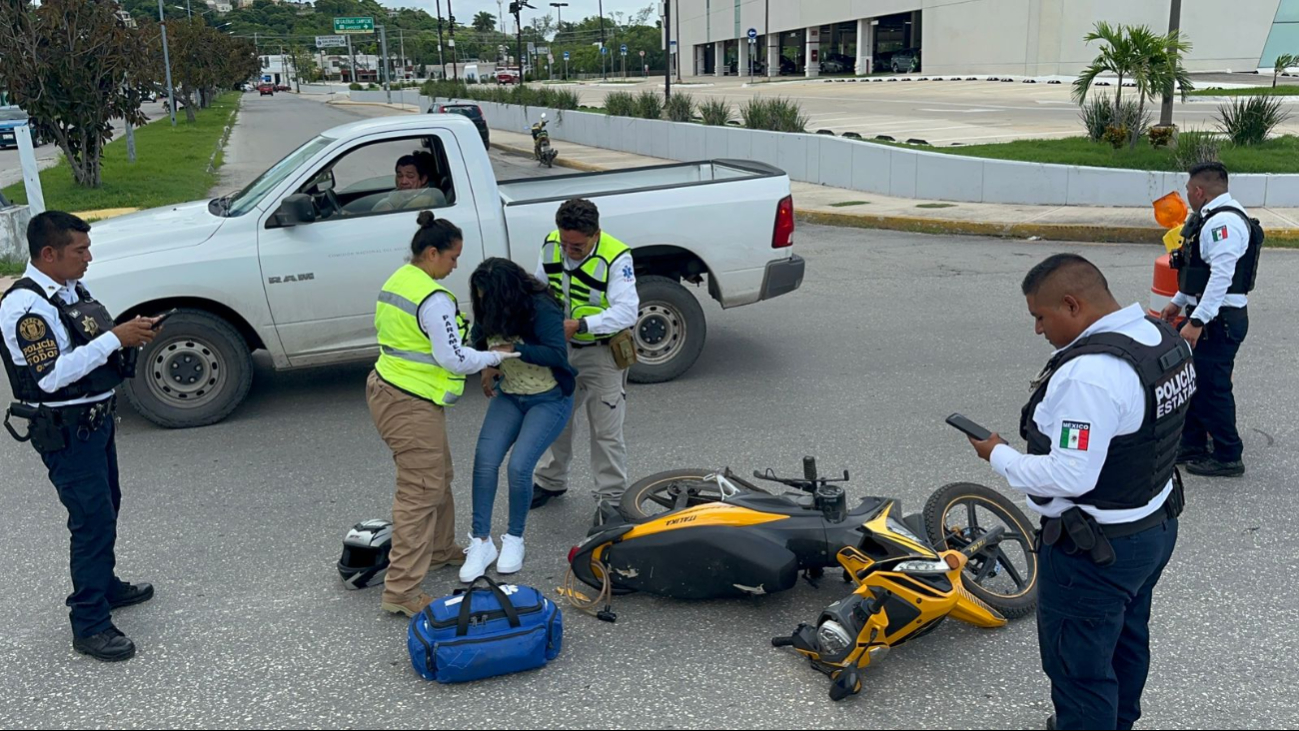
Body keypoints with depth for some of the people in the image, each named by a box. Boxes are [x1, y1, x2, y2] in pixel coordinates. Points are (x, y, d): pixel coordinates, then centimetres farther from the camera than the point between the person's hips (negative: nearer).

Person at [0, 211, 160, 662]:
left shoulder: (73, 288, 7)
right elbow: (52, 375, -29)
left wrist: (131, 334, 5)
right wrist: (115, 338, -29)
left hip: (95, 419, 10)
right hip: (65, 431, -10)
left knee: (106, 506, 22)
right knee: (93, 519, -7)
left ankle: (105, 586, 41)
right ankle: (90, 626, 4)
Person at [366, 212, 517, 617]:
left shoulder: (397, 281, 10)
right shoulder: (433, 298, -21)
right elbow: (454, 359, -21)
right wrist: (496, 356, -6)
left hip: (387, 387, 10)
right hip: (412, 405, -10)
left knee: (438, 477, 24)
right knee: (419, 493, -5)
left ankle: (441, 550, 40)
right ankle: (401, 591, -1)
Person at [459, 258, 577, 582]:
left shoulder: (541, 309, -23)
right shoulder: (489, 311, -3)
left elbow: (558, 354, -30)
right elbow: (479, 338, 17)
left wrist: (514, 349, -38)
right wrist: (487, 366, 0)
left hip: (549, 399, -6)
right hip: (509, 396, 6)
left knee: (519, 466, -18)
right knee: (485, 461, -12)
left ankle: (514, 540, 5)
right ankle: (480, 542, -2)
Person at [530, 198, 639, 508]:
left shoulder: (616, 257, -25)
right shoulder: (551, 244, -6)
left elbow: (626, 312, -32)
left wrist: (580, 325, -42)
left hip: (602, 352, -6)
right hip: (561, 348, 6)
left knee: (606, 431, 0)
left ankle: (612, 497, 15)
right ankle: (551, 480, 40)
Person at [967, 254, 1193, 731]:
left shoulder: (1089, 373, -31)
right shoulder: (1166, 340, 0)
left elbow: (1069, 477, -31)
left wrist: (998, 455, -16)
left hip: (1095, 550, -10)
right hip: (1158, 526, 10)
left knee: (1080, 667, 6)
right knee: (1127, 642, 28)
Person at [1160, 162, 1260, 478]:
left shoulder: (1223, 222, -20)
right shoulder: (1215, 218, 14)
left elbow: (1222, 276, -28)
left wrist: (1196, 321, -30)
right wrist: (1178, 302, 28)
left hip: (1218, 321, -11)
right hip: (1208, 316, 11)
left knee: (1211, 388, -2)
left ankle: (1228, 457, 10)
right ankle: (1191, 446, 28)